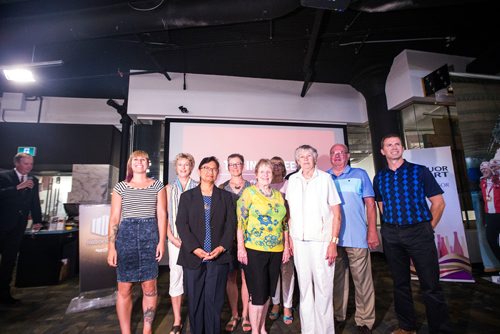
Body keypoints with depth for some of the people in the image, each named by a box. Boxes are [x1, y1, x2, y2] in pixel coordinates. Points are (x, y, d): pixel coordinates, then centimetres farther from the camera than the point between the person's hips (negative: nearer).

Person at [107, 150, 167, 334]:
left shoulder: (157, 185, 6)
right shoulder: (121, 187, 8)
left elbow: (161, 214, 3)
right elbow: (114, 218, 6)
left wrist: (161, 241, -5)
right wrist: (111, 247, 0)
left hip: (150, 235, 0)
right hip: (126, 235, 1)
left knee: (149, 287, 5)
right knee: (124, 288, 6)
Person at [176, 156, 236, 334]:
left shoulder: (226, 196, 9)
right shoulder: (187, 196, 8)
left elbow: (231, 224, 3)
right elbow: (181, 224, -1)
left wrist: (221, 247, -10)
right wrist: (195, 248, -12)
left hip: (219, 257, 0)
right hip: (193, 257, 0)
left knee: (214, 301, 5)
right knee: (195, 301, 8)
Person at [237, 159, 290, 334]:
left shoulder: (279, 195, 10)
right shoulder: (249, 192, -6)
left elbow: (284, 223, 14)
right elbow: (240, 221, -10)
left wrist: (286, 247, 11)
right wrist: (241, 247, -14)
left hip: (276, 251, 6)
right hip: (254, 250, -5)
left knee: (268, 292, 17)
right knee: (258, 293, 2)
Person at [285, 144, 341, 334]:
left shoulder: (325, 178, -1)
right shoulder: (292, 180, 8)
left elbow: (336, 213, -2)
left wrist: (333, 242, -8)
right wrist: (290, 238, 7)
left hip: (321, 241, -2)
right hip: (299, 241, 3)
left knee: (324, 288, 3)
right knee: (304, 288, 12)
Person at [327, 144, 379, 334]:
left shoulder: (360, 174, 5)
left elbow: (370, 204, 2)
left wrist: (372, 231, -5)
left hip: (356, 237, -2)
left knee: (362, 280, 4)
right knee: (336, 279, 14)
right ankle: (337, 315, 30)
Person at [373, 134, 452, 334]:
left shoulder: (420, 171, -1)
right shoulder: (379, 178, 7)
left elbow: (438, 202, 1)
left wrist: (429, 228, 1)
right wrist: (392, 225, 10)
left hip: (419, 231, -3)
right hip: (391, 235, 3)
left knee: (431, 285, 1)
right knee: (400, 283, 14)